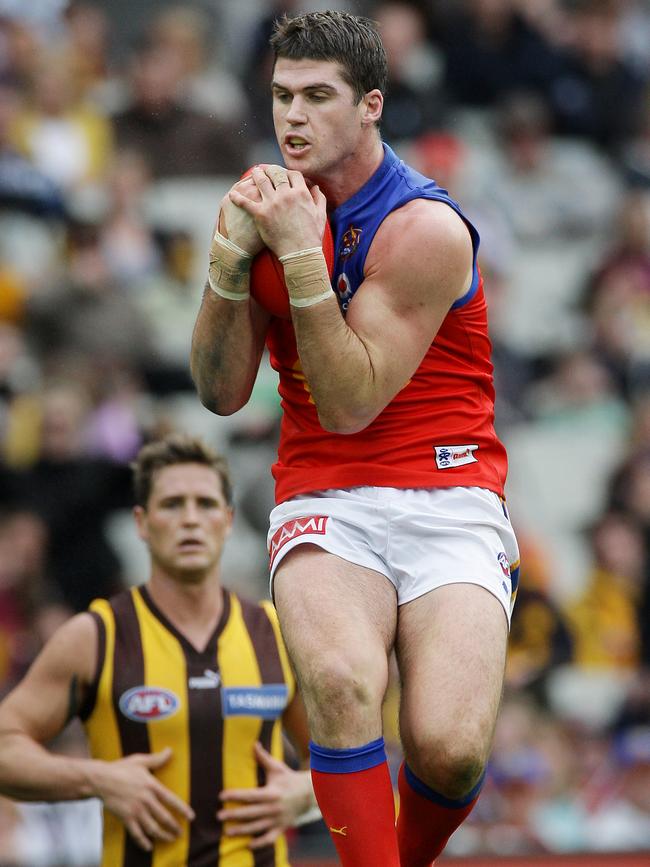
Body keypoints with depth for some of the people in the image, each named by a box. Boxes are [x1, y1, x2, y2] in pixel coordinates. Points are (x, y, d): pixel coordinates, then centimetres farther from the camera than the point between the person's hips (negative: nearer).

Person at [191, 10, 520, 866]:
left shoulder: (425, 227, -11)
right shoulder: (272, 202, 6)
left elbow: (349, 404, -15)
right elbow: (221, 393, 4)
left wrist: (300, 255, -22)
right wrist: (230, 258, -11)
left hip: (448, 499, -3)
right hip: (327, 504, 3)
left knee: (449, 748, -21)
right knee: (339, 679, -32)